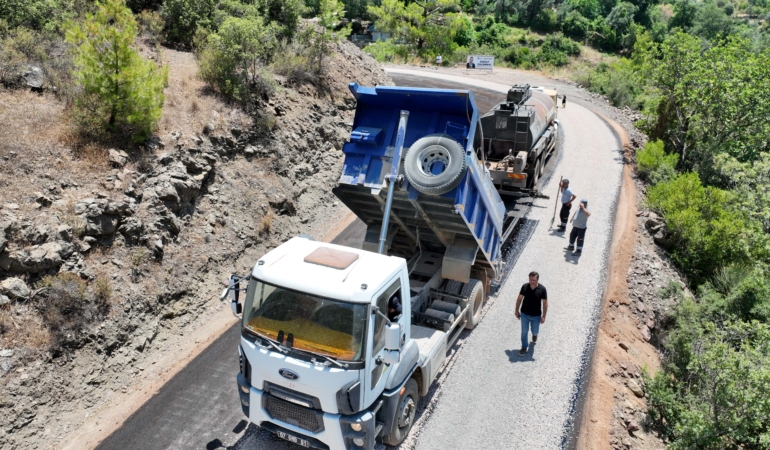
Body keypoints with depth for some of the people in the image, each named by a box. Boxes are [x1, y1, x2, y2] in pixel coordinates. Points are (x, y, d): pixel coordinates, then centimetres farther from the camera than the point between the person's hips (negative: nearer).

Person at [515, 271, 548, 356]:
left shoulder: (542, 289, -19)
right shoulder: (525, 286, -14)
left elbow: (545, 303, -10)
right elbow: (519, 298, -1)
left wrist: (543, 316, -9)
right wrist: (517, 311, 3)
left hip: (536, 315, -1)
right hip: (524, 314, 1)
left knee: (535, 331, 19)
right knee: (524, 331, 10)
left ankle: (534, 334, 56)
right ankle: (524, 347, 30)